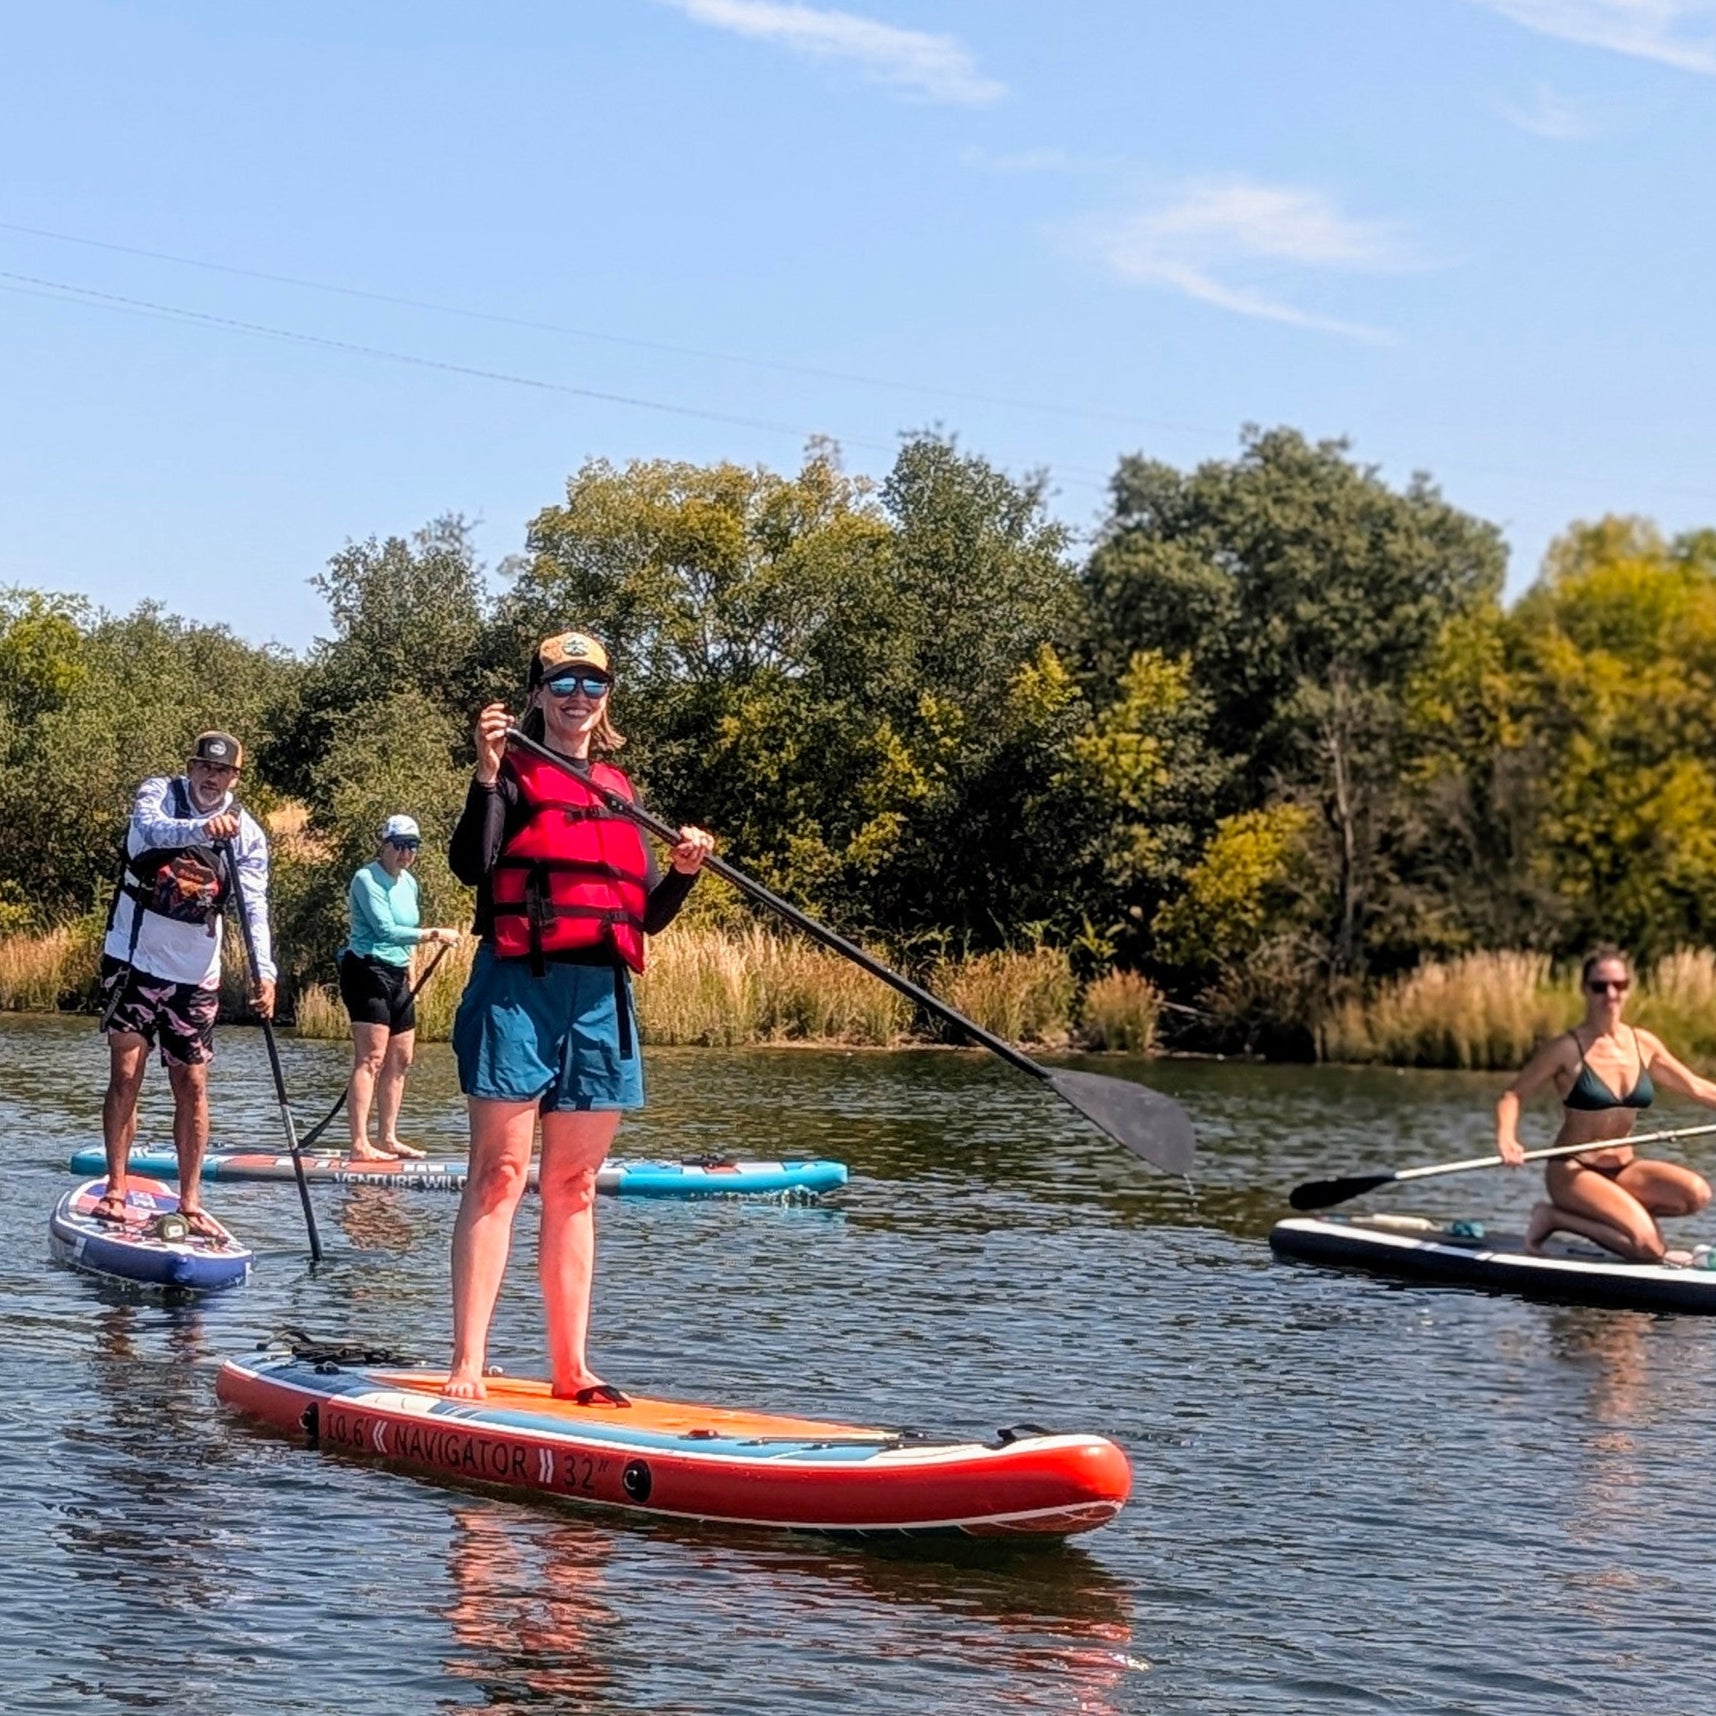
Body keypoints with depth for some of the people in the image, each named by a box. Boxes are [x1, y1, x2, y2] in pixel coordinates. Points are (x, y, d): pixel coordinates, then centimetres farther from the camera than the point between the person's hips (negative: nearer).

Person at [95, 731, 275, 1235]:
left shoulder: (246, 833, -2)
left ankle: (189, 1202, 9)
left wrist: (263, 971, -25)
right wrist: (203, 828, -50)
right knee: (126, 1073, -7)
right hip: (133, 960, -2)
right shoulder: (158, 793, -7)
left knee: (192, 1086, 3)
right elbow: (151, 828, -30)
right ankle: (115, 1190, 0)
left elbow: (254, 907, -9)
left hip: (196, 974, 2)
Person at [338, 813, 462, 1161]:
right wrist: (432, 935, -24)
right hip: (368, 972, -9)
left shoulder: (409, 883, 15)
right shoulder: (367, 879, -12)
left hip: (397, 976, 9)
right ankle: (360, 1145, -18)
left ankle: (388, 1138, 17)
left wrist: (409, 970, 20)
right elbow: (385, 930, -21)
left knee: (400, 1059, 10)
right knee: (371, 1058, -14)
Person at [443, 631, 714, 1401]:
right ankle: (466, 1365, -10)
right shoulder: (513, 776, 1)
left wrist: (684, 871, -1)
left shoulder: (620, 792, 18)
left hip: (601, 999, 6)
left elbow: (648, 915, 18)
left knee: (574, 1187, 8)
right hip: (520, 987, -5)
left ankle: (570, 1366, 12)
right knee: (497, 1174, -8)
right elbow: (469, 864, -16)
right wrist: (487, 773, -25)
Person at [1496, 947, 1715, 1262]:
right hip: (1573, 1171, -6)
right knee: (1646, 1242, -24)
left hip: (1622, 1169, 6)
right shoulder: (1567, 1050, -10)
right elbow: (1513, 1095, -8)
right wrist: (1506, 1139, -27)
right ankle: (1555, 1217, -3)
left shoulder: (1644, 1045, 5)